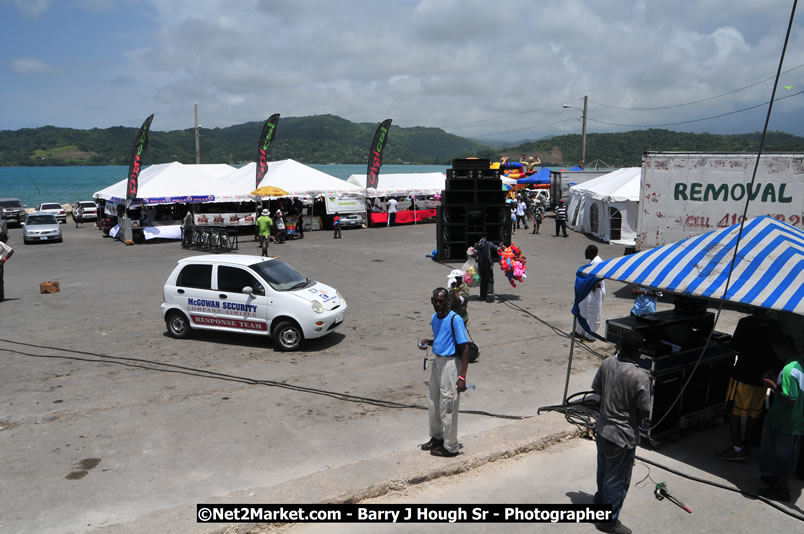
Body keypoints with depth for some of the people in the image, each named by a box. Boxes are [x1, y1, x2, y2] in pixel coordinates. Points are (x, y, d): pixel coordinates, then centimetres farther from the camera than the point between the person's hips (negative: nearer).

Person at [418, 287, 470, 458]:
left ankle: (450, 447, 15)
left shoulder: (455, 319, -18)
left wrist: (462, 377, -23)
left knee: (447, 406, 0)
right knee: (433, 403, 18)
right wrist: (427, 342, 1)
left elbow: (465, 348, -19)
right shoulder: (434, 318, 7)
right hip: (437, 361, 8)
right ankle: (436, 437, 38)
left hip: (451, 363, -8)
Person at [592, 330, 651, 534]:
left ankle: (600, 505, 46)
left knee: (603, 472, 26)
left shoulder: (607, 363, -8)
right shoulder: (640, 376, -26)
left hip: (602, 429, 7)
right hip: (622, 436, -7)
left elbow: (596, 389, 6)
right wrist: (632, 412, 3)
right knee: (617, 479, 11)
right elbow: (644, 413, -18)